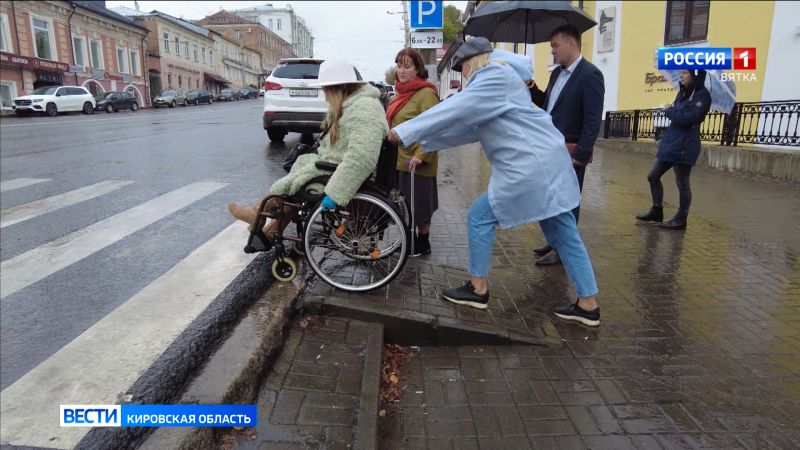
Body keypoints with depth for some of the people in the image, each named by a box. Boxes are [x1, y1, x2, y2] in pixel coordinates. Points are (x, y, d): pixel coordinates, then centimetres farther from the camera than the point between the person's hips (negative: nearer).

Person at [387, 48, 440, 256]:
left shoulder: (426, 93, -15)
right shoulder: (403, 92, 15)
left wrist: (420, 156, -26)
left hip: (416, 163, -9)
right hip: (400, 160, 9)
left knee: (418, 205, 1)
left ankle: (422, 244, 15)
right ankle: (410, 241, 29)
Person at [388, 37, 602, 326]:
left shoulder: (495, 77, -9)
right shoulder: (497, 79, 22)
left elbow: (454, 110, -16)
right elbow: (466, 125, 21)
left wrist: (406, 131, -12)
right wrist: (424, 142, 18)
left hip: (531, 165, -10)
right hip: (546, 162, 10)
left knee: (479, 217, 2)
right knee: (564, 235, 11)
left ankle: (478, 289, 14)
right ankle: (588, 305, 18)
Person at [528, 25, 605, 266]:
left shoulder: (590, 74, -14)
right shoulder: (557, 73, 12)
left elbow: (593, 121, -18)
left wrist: (580, 155, -20)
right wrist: (531, 86, 3)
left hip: (571, 153, -8)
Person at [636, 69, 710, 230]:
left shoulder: (702, 95, -12)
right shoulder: (683, 92, 14)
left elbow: (687, 118, -22)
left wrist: (669, 111, -9)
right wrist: (671, 111, -3)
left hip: (684, 145, -9)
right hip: (670, 142, 9)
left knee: (682, 183, -1)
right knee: (653, 176, 12)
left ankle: (681, 220, 11)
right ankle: (657, 211, 25)